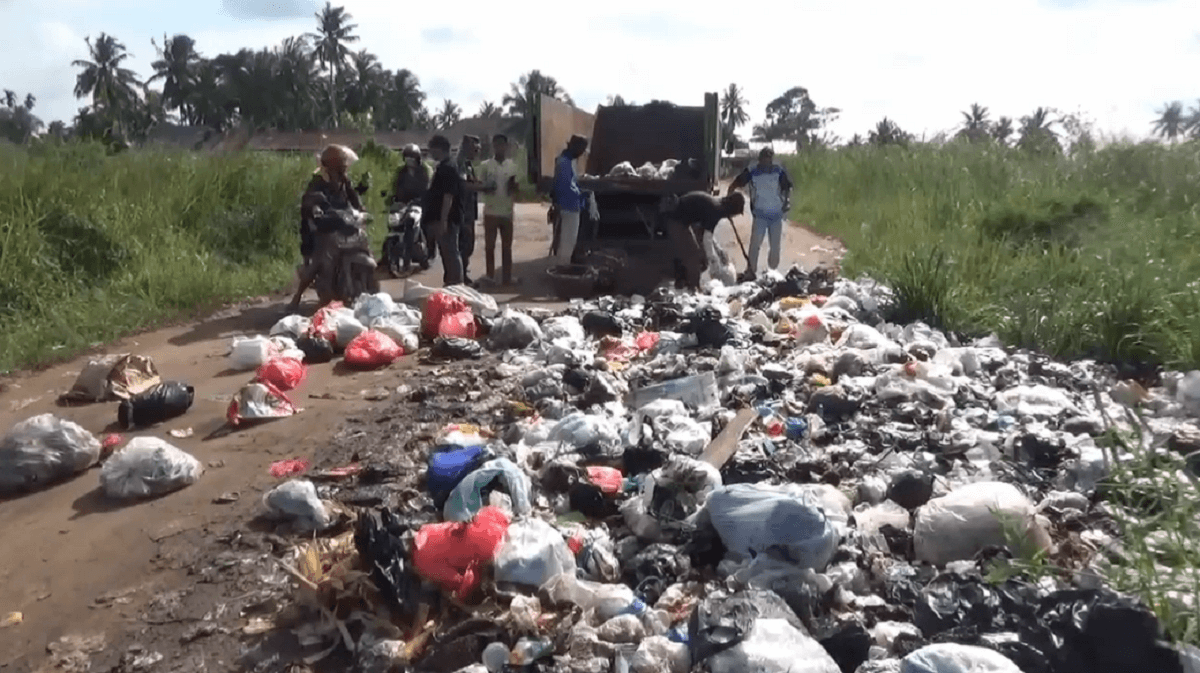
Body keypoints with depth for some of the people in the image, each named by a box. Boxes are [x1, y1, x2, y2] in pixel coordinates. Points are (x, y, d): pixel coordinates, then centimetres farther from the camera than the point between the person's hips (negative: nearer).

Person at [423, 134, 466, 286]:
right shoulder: (441, 168, 16)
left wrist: (443, 220, -25)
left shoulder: (448, 169, -16)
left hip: (447, 220, -10)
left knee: (451, 253, -6)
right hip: (440, 219, 10)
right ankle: (449, 283, 24)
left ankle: (455, 285, -1)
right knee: (447, 253, 15)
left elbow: (448, 196, -22)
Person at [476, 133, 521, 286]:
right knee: (489, 246, 4)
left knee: (507, 246, 7)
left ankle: (507, 277, 14)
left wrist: (514, 187, -14)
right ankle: (490, 277, 14)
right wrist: (487, 188, -18)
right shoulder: (485, 165, 0)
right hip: (490, 212, -1)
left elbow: (516, 188, 9)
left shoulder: (513, 165, 5)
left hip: (507, 212, 1)